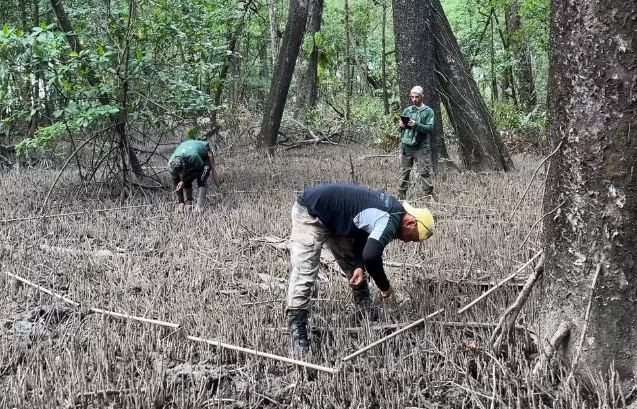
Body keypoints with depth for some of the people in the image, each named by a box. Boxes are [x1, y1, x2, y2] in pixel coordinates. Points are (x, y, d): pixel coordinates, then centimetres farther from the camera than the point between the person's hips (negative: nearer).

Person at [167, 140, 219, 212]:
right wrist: (180, 201, -23)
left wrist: (184, 182, -33)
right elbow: (176, 182, -20)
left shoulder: (193, 157, -46)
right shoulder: (172, 164, -29)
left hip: (205, 156, -5)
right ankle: (188, 202, 4)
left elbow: (199, 170, -27)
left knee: (201, 180, -22)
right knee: (184, 179, -13)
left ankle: (199, 207, -25)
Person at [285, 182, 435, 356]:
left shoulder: (392, 211, 4)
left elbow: (362, 235, 12)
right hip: (311, 212, -10)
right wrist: (385, 286, -21)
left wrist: (359, 266, -4)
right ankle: (297, 330, -10)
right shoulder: (392, 219, -27)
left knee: (352, 267, 15)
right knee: (304, 274, -13)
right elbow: (371, 256, -38)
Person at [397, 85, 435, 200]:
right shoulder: (407, 110, 15)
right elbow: (401, 129, 19)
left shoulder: (428, 111, 4)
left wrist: (416, 124, -19)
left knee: (425, 173, -7)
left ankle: (429, 196, -4)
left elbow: (430, 128, -7)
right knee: (404, 172, 6)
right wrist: (401, 125, -4)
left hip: (421, 147, -4)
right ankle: (401, 196, 12)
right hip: (406, 146, 4)